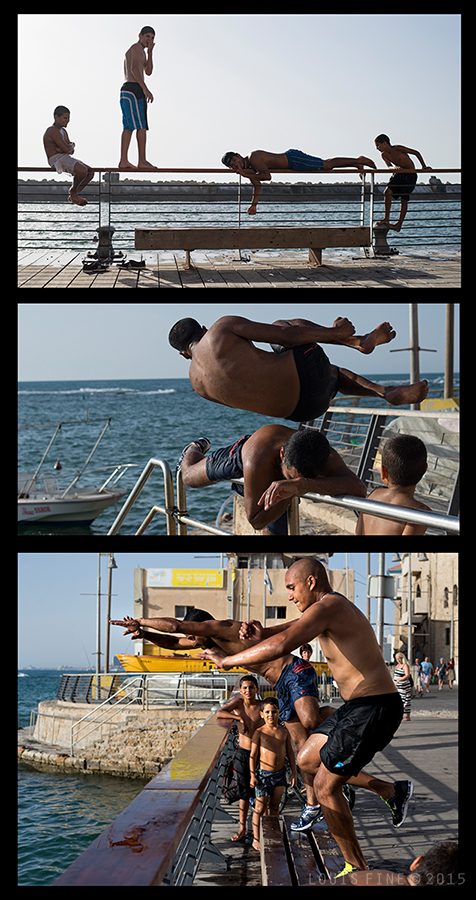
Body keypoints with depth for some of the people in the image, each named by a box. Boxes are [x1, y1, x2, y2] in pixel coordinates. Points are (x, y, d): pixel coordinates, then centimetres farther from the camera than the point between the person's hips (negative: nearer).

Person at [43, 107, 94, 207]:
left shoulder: (63, 131, 21)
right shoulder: (53, 131, -12)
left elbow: (71, 150, 14)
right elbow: (67, 148, -21)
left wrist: (62, 149, -9)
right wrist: (72, 145, 3)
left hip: (66, 159, 10)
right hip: (57, 160, -10)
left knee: (90, 172, 6)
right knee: (82, 171, -29)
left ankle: (73, 196, 8)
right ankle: (73, 191, -3)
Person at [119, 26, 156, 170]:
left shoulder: (142, 52, 27)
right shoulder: (137, 47, -5)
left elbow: (148, 72, 17)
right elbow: (134, 68, -20)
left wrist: (150, 52, 10)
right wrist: (145, 89, -27)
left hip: (127, 92, 10)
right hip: (133, 89, -10)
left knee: (128, 127, 6)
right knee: (141, 126, -12)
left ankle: (123, 161, 2)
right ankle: (142, 161, -14)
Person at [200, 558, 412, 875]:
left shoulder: (328, 606, -16)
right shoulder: (337, 607, 16)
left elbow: (281, 645, -28)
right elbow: (290, 629, 27)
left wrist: (230, 659, -18)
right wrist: (258, 632, 6)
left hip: (374, 709, -10)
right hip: (359, 706, 10)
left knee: (325, 787, -2)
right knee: (307, 760, 19)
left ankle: (358, 869, 10)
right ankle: (392, 791, 22)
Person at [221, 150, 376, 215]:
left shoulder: (254, 157, -23)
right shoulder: (248, 169, 5)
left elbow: (267, 176, -33)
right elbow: (257, 186, 17)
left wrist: (246, 174, -29)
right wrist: (253, 205, 10)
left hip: (294, 159, -8)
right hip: (291, 164, 8)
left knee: (328, 165, -2)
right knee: (326, 166, 17)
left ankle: (359, 161, 9)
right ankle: (357, 164, 28)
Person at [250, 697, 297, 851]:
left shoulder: (284, 731, 1)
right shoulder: (259, 733, -10)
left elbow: (290, 752, 7)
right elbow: (253, 755, -7)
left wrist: (294, 773, 6)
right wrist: (252, 776, -11)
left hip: (280, 773, 3)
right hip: (264, 774, -3)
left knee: (275, 806, 11)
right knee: (260, 807, 0)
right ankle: (256, 839, 10)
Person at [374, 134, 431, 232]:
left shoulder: (398, 149, -20)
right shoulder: (384, 155, -1)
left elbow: (416, 153, -15)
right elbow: (389, 166, -14)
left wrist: (424, 167, -19)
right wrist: (394, 167, -39)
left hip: (410, 175, -6)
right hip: (399, 175, 6)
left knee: (404, 198, -8)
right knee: (388, 191, -13)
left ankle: (399, 224, -4)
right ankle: (386, 219, -8)